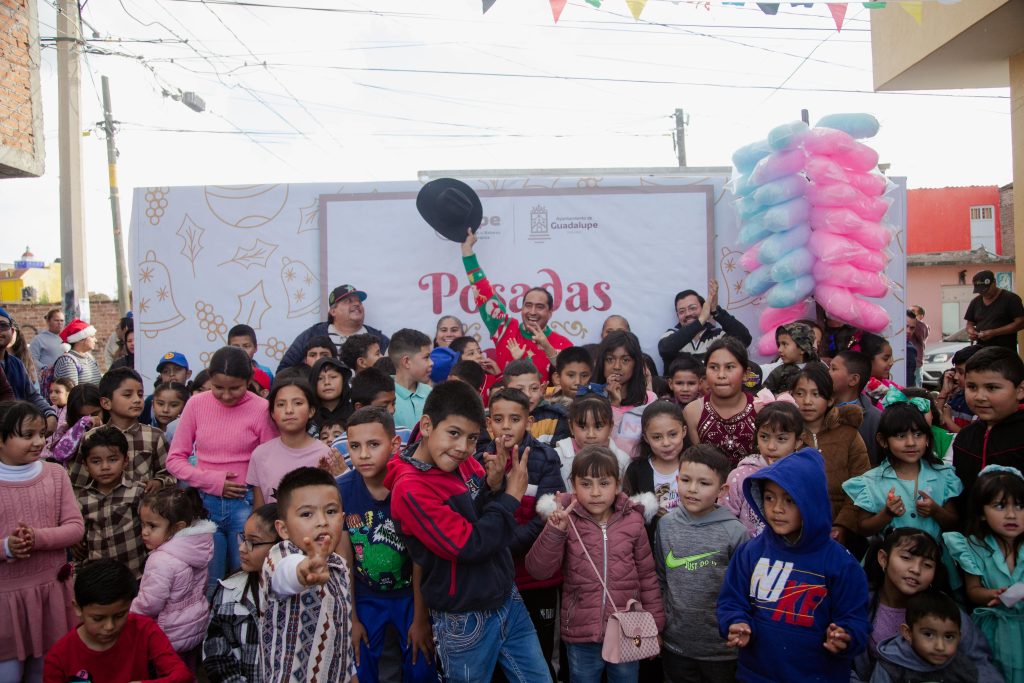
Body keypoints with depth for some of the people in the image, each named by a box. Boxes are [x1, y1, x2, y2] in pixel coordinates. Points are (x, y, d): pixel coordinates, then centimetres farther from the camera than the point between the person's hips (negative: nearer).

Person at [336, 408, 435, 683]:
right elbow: (344, 558, -7)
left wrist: (421, 618, -8)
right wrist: (351, 618, -1)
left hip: (410, 593, -2)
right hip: (364, 597, 2)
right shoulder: (340, 490, -16)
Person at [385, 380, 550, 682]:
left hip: (509, 600, 6)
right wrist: (510, 496, -15)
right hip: (466, 621, -6)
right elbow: (470, 545, -24)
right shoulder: (410, 489, -21)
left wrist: (493, 487, -18)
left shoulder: (465, 463, -4)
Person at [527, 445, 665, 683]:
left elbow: (647, 576, 4)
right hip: (581, 637, -1)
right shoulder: (566, 520, -8)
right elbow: (538, 570, -14)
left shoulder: (632, 520, -4)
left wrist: (654, 627, 7)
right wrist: (555, 531, -27)